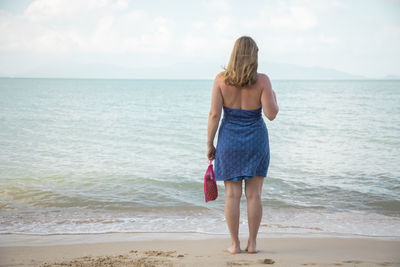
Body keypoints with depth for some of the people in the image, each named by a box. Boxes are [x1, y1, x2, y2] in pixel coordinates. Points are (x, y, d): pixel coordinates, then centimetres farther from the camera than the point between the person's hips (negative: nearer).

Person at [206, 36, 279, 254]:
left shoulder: (221, 79, -7)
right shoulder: (262, 80, -9)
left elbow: (214, 114, -9)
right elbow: (271, 114, -13)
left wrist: (209, 144, -2)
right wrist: (273, 97, 8)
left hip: (229, 140, 0)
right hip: (256, 140, 0)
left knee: (232, 195, 5)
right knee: (254, 194, 7)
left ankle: (235, 244, 8)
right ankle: (252, 244, 11)